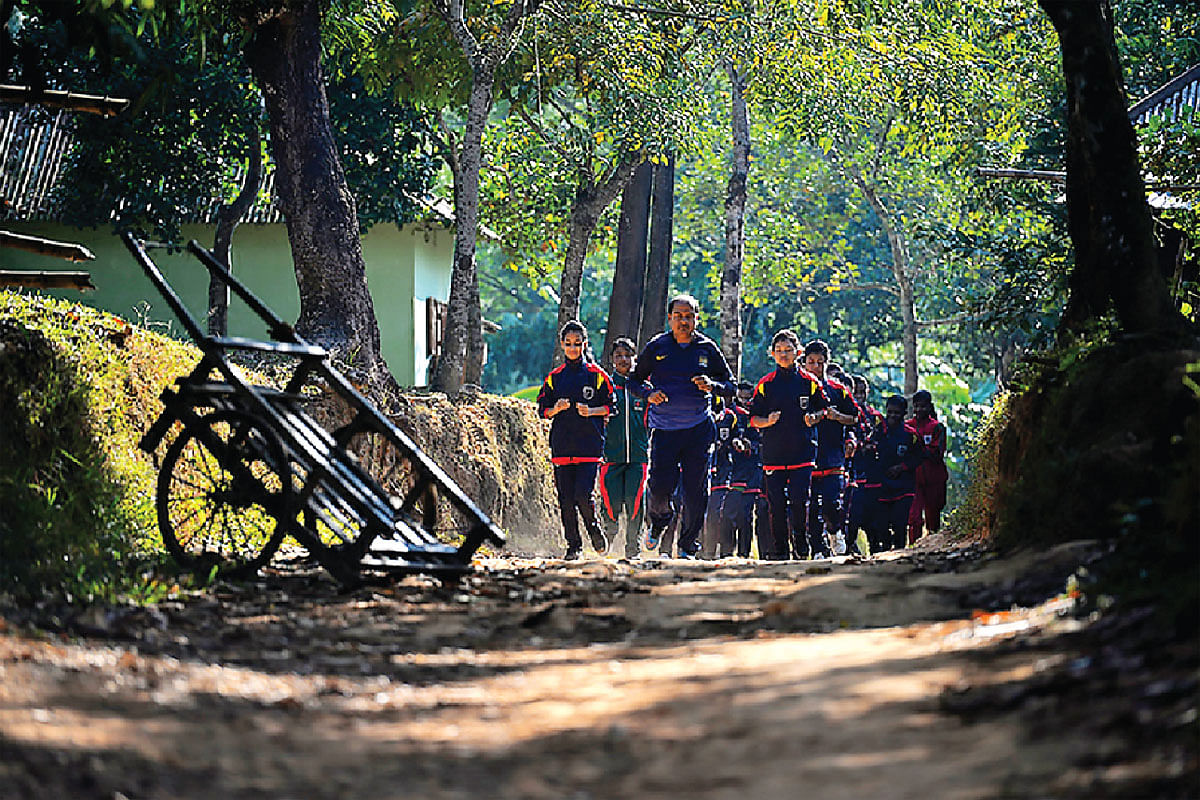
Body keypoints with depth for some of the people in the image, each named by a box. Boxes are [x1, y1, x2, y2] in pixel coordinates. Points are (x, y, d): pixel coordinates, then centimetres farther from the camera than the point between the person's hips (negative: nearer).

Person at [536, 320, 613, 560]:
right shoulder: (554, 377, 11)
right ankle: (573, 545, 11)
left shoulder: (596, 375, 3)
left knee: (583, 495, -14)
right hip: (562, 447, 3)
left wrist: (590, 411, -13)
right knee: (565, 499, 1)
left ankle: (595, 531, 13)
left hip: (590, 445, -3)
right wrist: (557, 408, -9)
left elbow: (610, 407, 4)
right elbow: (543, 410, 11)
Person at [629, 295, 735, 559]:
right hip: (664, 428, -1)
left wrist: (712, 385, -12)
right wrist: (649, 393, -9)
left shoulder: (708, 349, 4)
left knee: (696, 492, -2)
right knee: (660, 486, -10)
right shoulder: (656, 347, 3)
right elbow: (635, 379, 11)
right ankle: (658, 522, 24)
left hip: (698, 429, 1)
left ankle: (687, 547, 11)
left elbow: (730, 386, 10)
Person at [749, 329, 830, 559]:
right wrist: (768, 421, -11)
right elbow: (754, 418, 9)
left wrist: (814, 418, -6)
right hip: (773, 452, 1)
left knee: (799, 502, -10)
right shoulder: (766, 384, 7)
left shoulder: (809, 382, 6)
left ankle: (803, 548, 2)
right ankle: (778, 549, 9)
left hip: (802, 451, -1)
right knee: (776, 504, 1)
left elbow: (823, 409, 15)